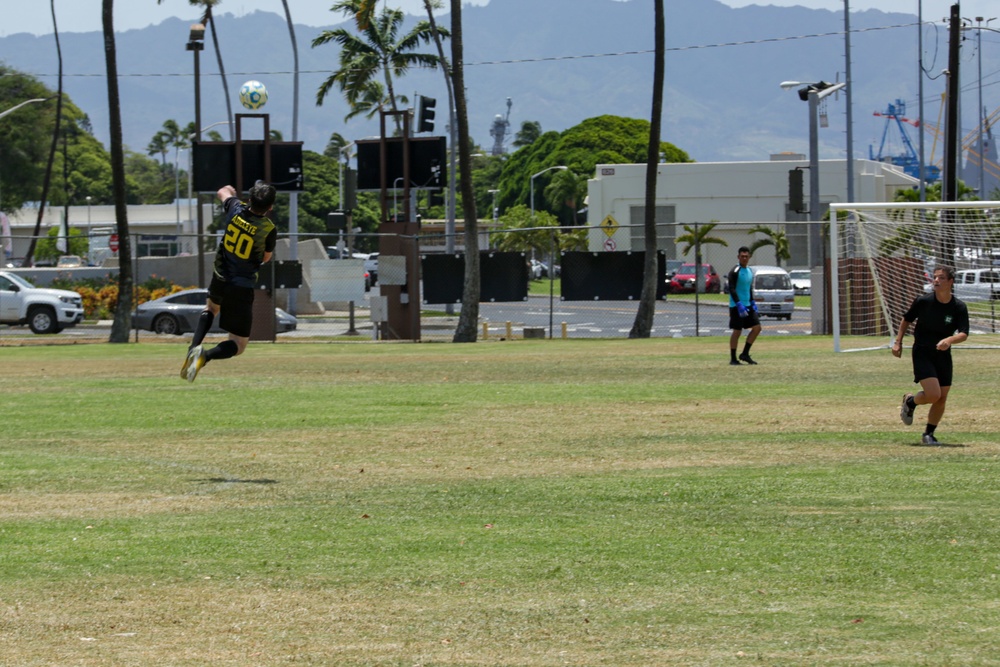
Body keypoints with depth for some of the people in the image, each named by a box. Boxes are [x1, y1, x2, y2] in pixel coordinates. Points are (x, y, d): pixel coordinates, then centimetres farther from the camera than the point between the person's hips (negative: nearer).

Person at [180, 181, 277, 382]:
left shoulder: (236, 209, -11)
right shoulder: (269, 230, -20)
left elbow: (223, 192, 15)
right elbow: (266, 258, 0)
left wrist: (229, 190, 38)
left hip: (220, 279, 4)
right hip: (243, 288, -4)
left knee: (211, 308, 40)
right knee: (238, 346, 5)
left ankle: (193, 348, 15)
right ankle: (205, 356, -26)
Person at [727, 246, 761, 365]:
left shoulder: (750, 271, 14)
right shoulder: (735, 272, -11)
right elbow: (732, 289, -17)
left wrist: (752, 302, 16)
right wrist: (739, 304, -24)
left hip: (748, 305, 8)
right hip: (736, 306, -8)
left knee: (757, 328, 1)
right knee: (737, 331, -5)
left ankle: (745, 354, 9)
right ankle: (733, 359, 3)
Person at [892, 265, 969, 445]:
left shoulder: (959, 307, -8)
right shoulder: (923, 301, -10)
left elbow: (964, 334, -17)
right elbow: (906, 320, 7)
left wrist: (949, 340, -37)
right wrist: (898, 342, 2)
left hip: (943, 355, 3)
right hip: (922, 354, -3)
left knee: (941, 399, 3)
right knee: (933, 394, -18)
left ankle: (928, 434, 22)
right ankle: (910, 401, 14)